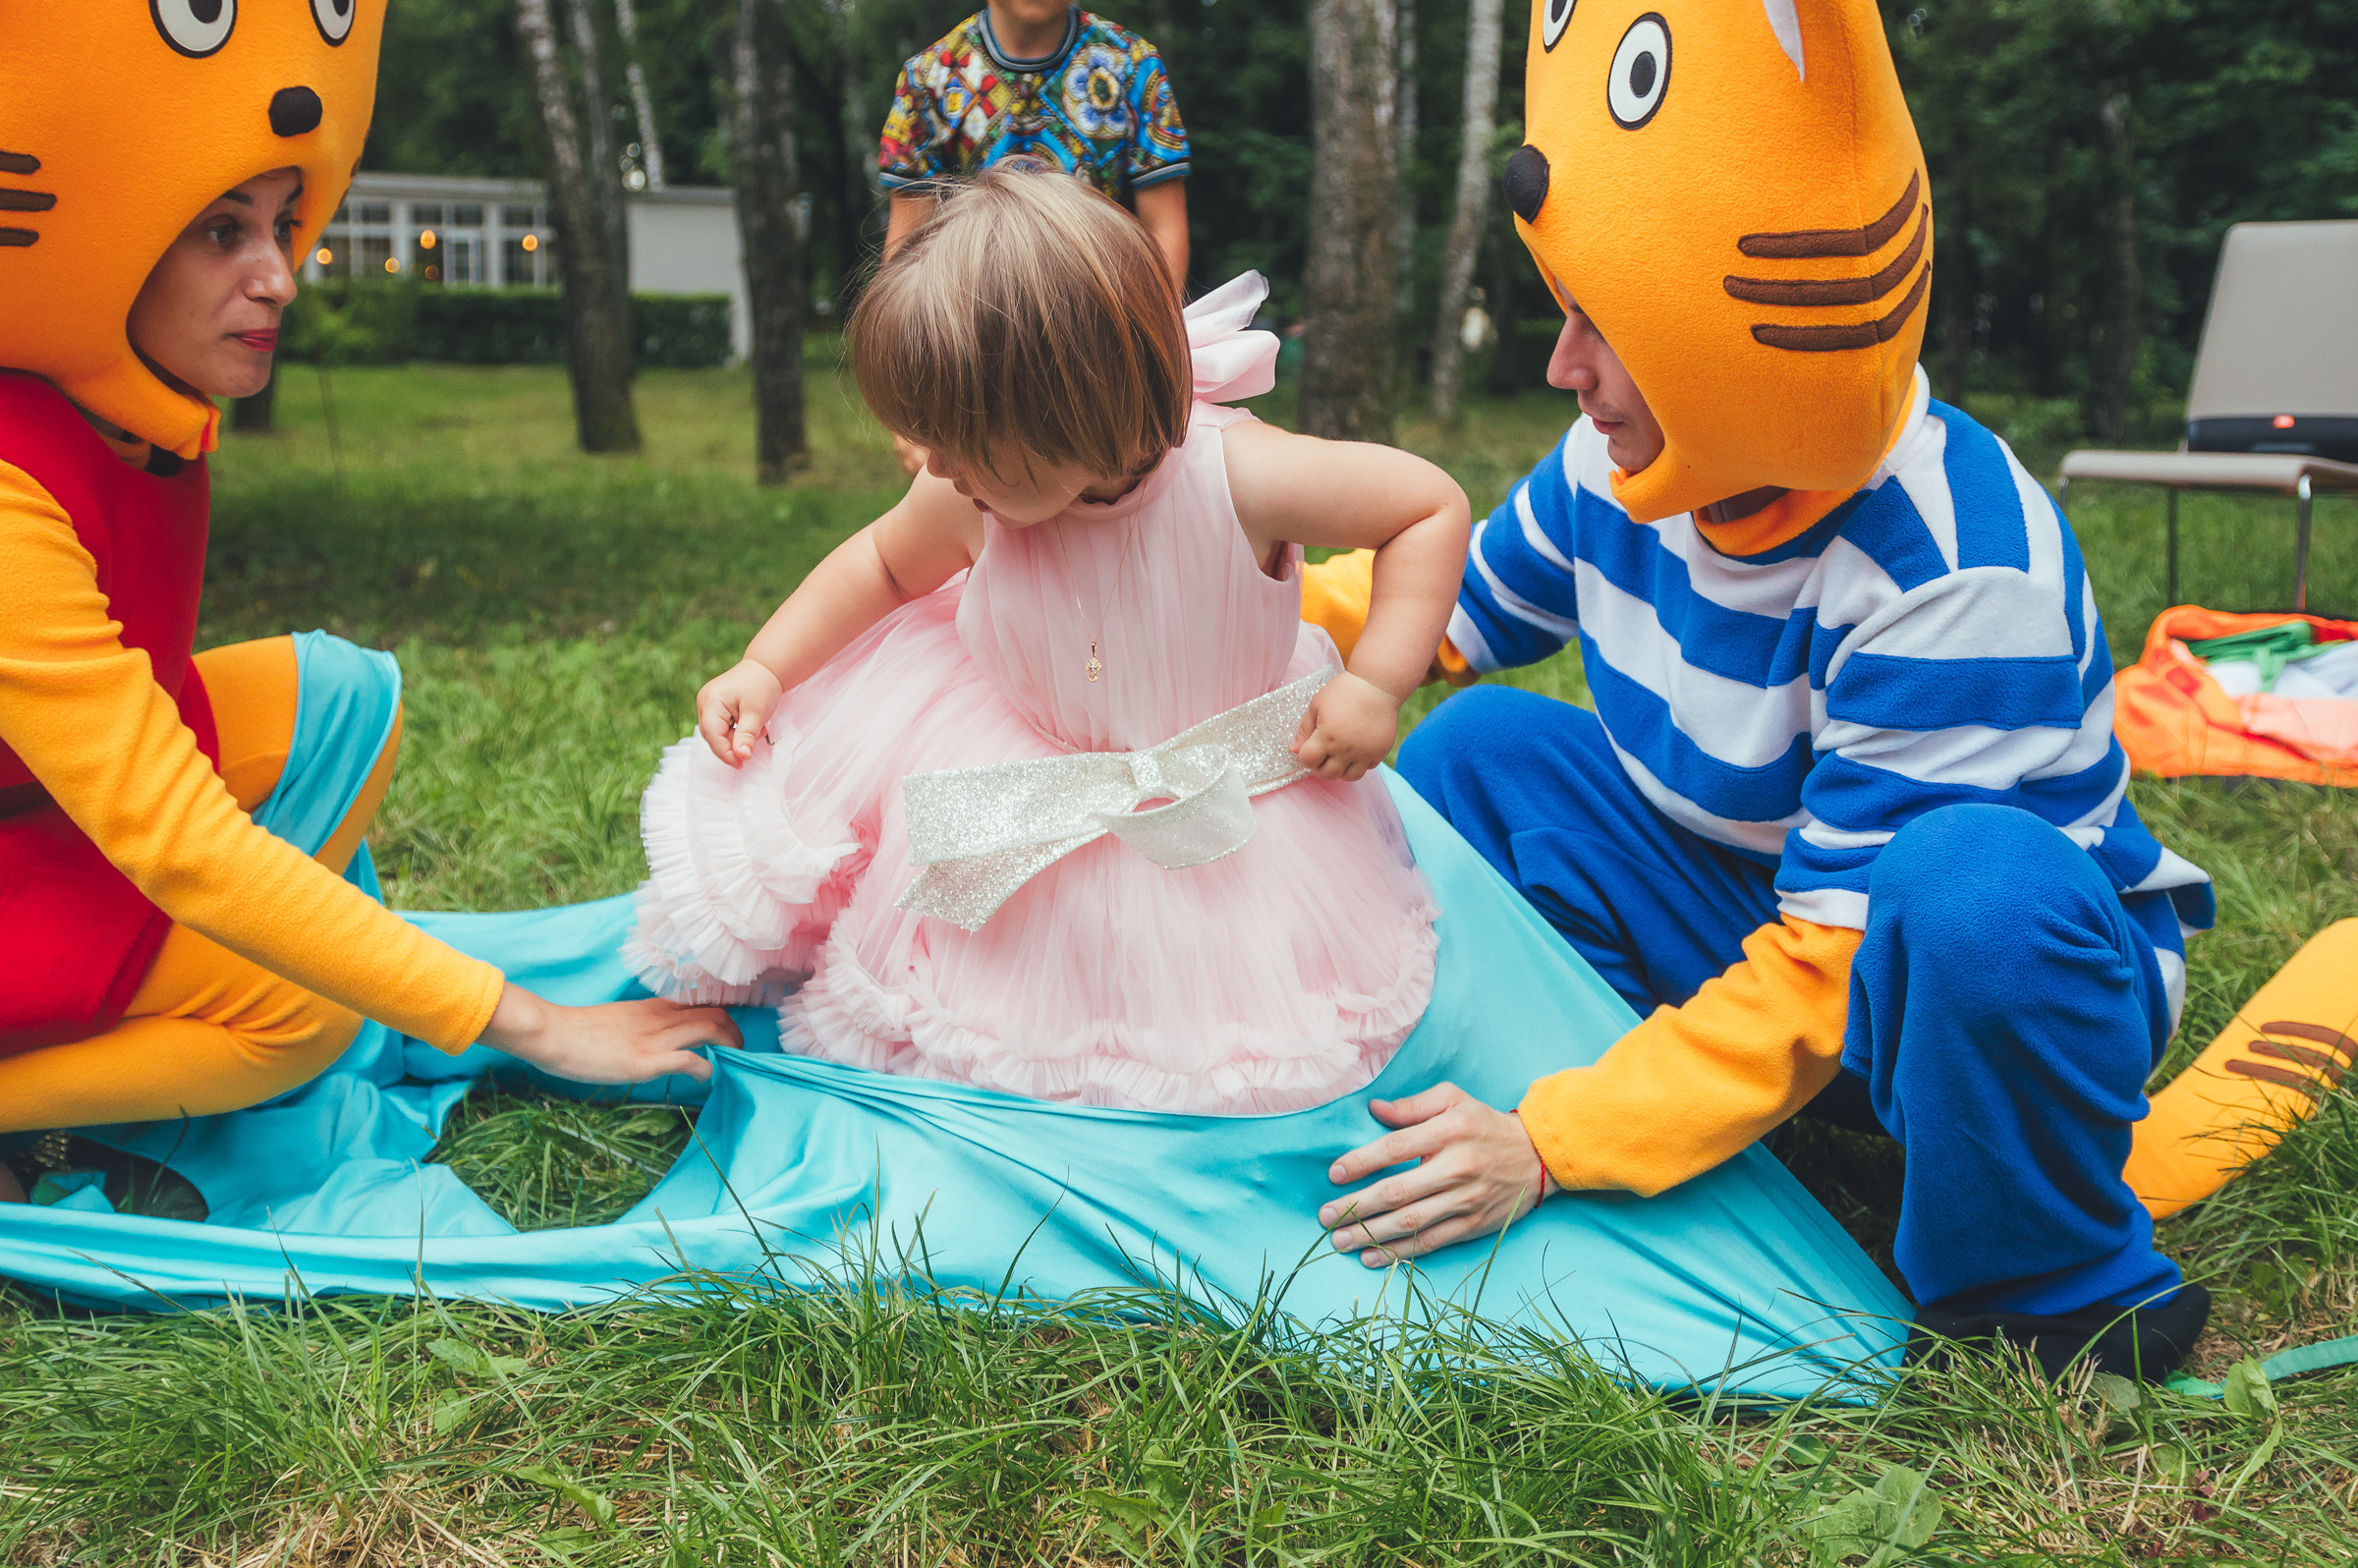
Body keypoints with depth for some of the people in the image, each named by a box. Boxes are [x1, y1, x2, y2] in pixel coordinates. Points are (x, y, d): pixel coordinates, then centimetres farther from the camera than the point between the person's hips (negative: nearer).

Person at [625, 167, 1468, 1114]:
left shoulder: (1239, 478, -32)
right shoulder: (970, 499, -22)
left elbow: (1434, 506, -20)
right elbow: (882, 564, 2)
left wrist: (1376, 684, -27)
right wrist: (764, 669, -6)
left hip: (1219, 782, -2)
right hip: (1021, 771, 2)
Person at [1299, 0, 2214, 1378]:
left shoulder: (1958, 578, -32)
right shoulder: (1626, 469, -9)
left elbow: (1829, 964, -32)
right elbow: (1443, 611, 11)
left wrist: (1553, 1146, -34)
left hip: (2020, 965, -6)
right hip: (1747, 918, 6)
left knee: (1975, 882, -42)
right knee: (1483, 745, -5)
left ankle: (2060, 1294, -15)